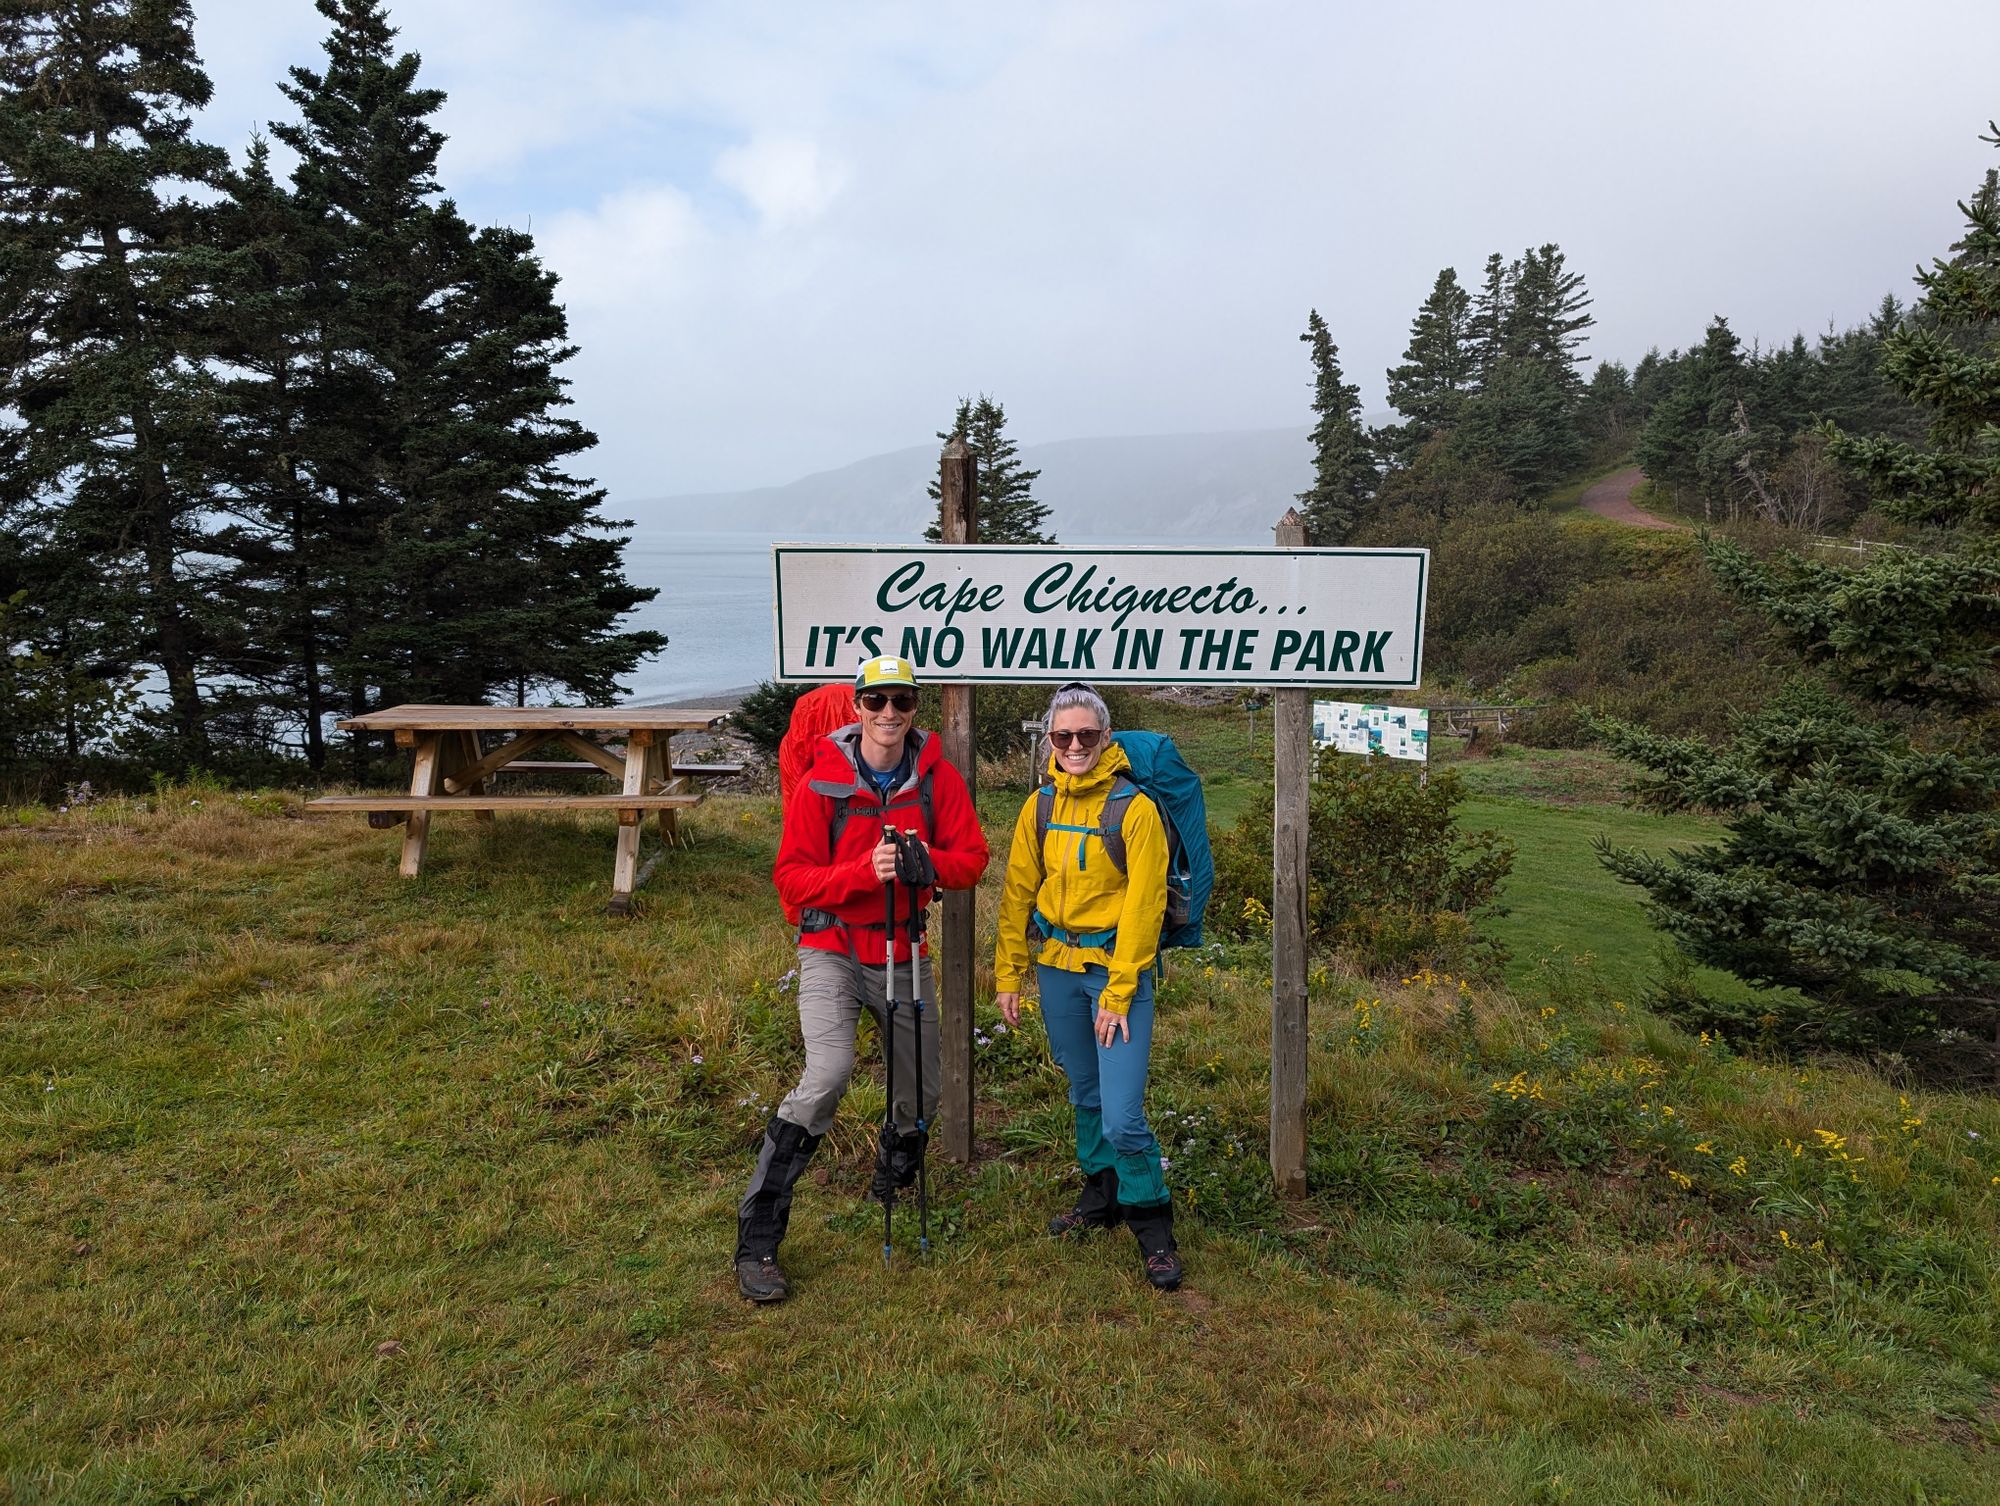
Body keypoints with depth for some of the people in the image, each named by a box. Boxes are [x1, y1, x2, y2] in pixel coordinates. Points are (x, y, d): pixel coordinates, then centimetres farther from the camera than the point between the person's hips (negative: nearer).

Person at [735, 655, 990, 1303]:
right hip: (833, 951, -4)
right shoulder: (822, 783, -10)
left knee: (920, 1097, 15)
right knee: (829, 1071, -26)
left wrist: (924, 860, -22)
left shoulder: (937, 777, -2)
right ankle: (757, 1241, -14)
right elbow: (791, 878, -11)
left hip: (904, 954, 4)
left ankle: (891, 1181, 50)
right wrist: (864, 871, -26)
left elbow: (971, 858, -1)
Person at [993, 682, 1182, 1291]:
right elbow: (1018, 893, 9)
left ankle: (1153, 1230, 10)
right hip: (1056, 965, 5)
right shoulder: (1041, 806, 5)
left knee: (1122, 1114, -9)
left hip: (1117, 966, -5)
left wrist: (1118, 993, -14)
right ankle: (1101, 1197, 37)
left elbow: (1143, 906, -12)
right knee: (1085, 1095, 18)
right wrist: (1009, 975, 7)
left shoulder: (1134, 808, -11)